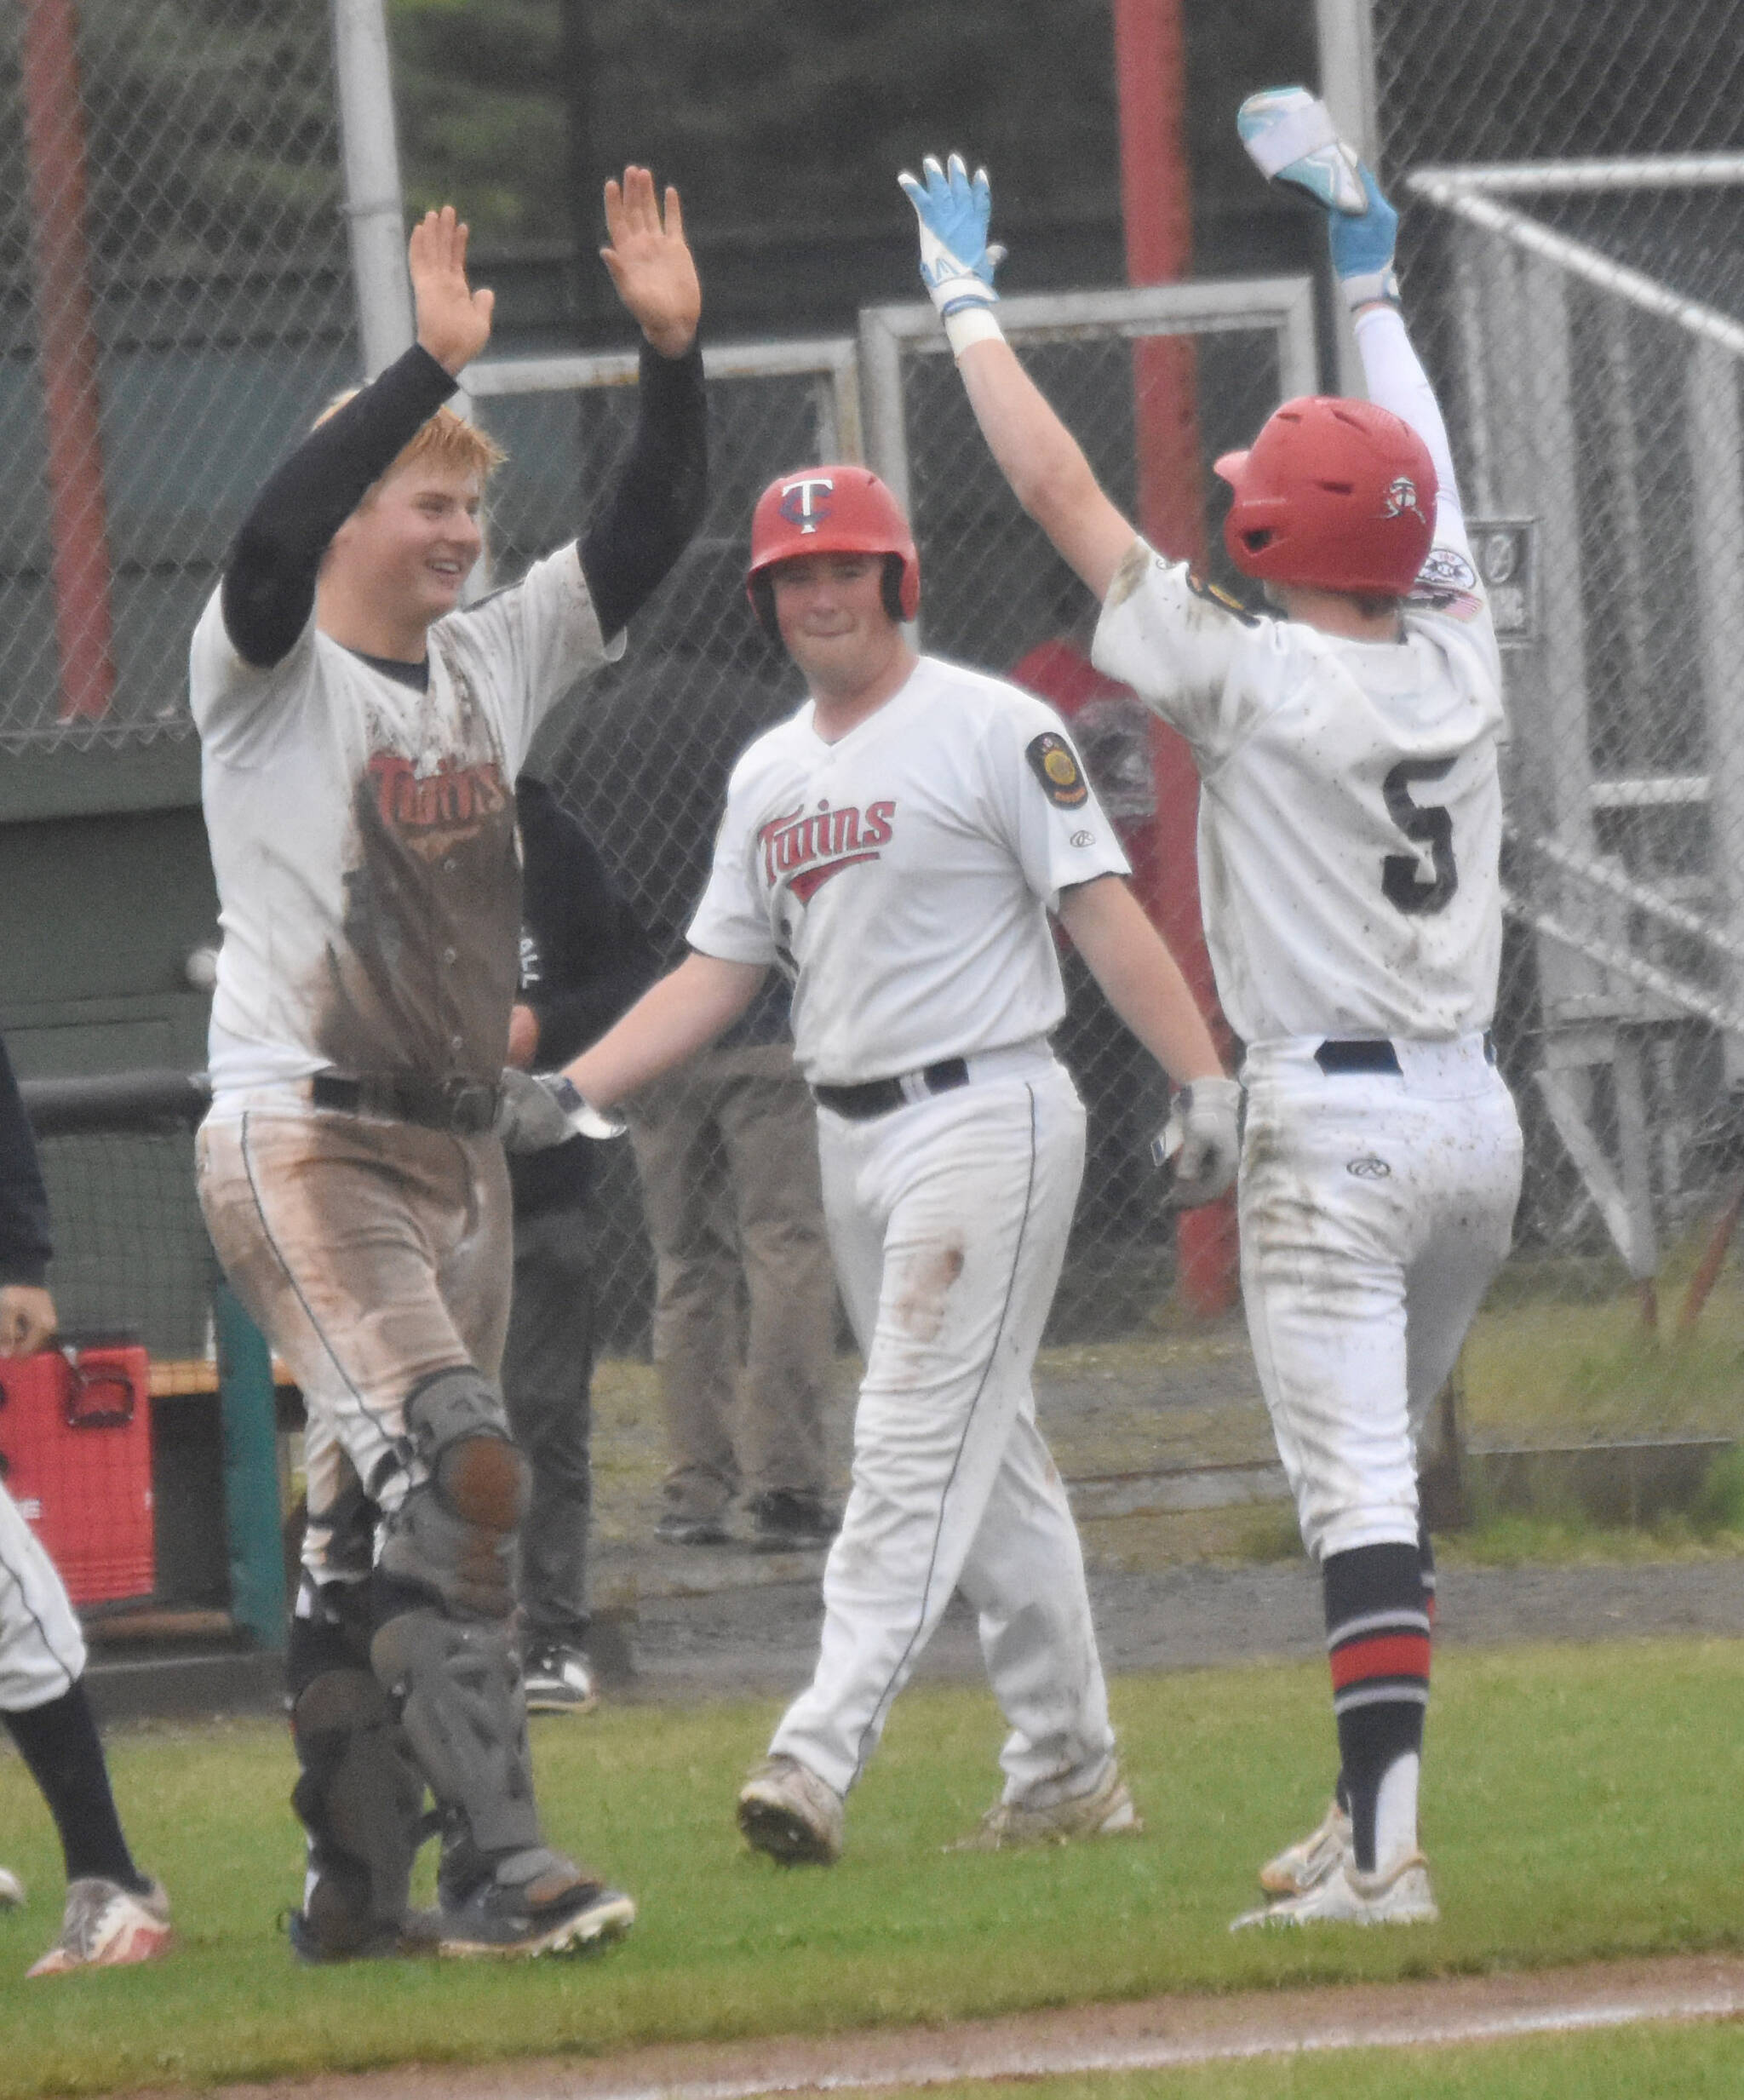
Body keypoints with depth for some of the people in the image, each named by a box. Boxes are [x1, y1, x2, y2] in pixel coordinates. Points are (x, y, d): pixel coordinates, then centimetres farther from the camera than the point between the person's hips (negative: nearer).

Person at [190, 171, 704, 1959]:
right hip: (299, 1146, -7)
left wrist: (671, 351, -9)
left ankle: (355, 1884, 19)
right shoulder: (268, 672, -6)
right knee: (454, 1473, -22)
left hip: (452, 1154, 7)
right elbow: (271, 542, -27)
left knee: (377, 1526, 12)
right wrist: (432, 368, -34)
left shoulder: (494, 661, 12)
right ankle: (493, 1861, -25)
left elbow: (645, 538, 5)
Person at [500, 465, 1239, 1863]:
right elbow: (719, 973, 18)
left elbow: (1103, 912, -12)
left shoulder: (992, 730, -7)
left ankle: (820, 1759, -23)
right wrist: (571, 1090, 6)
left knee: (915, 1448, -13)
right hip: (852, 1140, 8)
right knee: (989, 1455, 10)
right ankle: (1071, 1773, 15)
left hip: (984, 1114, -8)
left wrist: (1204, 1078, -21)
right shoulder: (769, 777, 15)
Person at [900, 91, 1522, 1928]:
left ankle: (1382, 1856, -20)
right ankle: (1369, 1817, 20)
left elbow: (1062, 496, -4)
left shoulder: (1253, 678, -10)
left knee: (1356, 1489, -13)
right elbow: (1422, 483, 24)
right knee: (1374, 1468, 19)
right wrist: (1367, 271, 34)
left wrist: (968, 300, 7)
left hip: (1335, 1121, -7)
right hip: (1477, 1117, 7)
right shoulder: (1458, 663, 6)